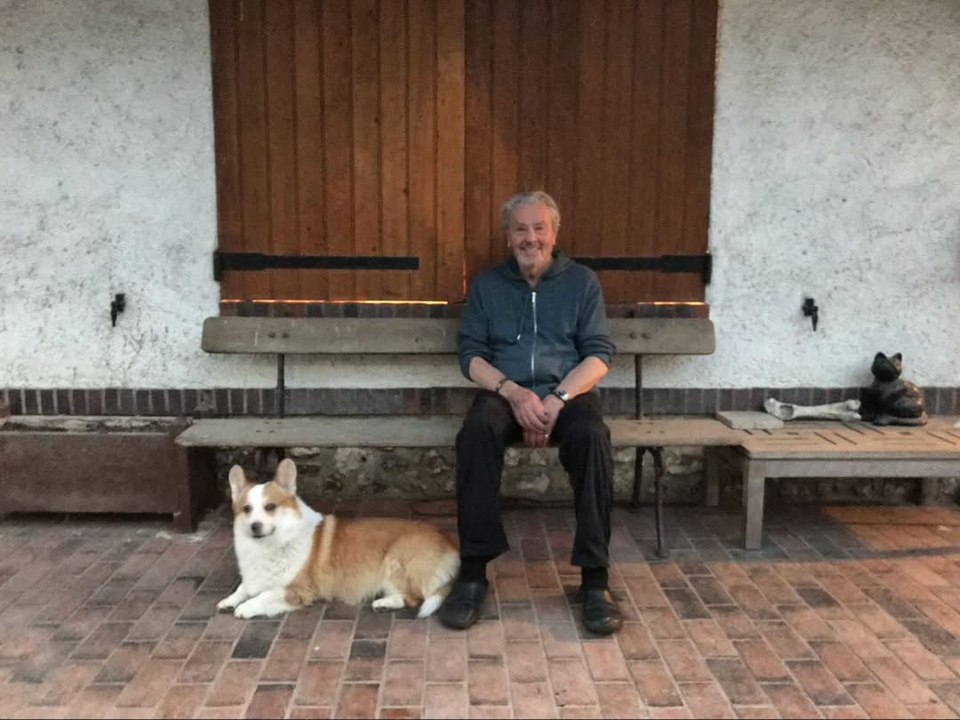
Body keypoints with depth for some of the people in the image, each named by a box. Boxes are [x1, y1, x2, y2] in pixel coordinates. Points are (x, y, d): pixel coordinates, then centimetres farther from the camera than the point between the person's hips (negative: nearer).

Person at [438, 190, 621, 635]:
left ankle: (595, 579, -28)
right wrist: (513, 392, -13)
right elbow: (470, 354, 7)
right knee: (477, 430, -34)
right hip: (504, 393, 1)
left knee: (591, 435, -35)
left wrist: (557, 399, -14)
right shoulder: (487, 285, 15)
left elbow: (600, 354, 3)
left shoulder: (582, 282, 12)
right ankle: (473, 572, -29)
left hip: (567, 392, 0)